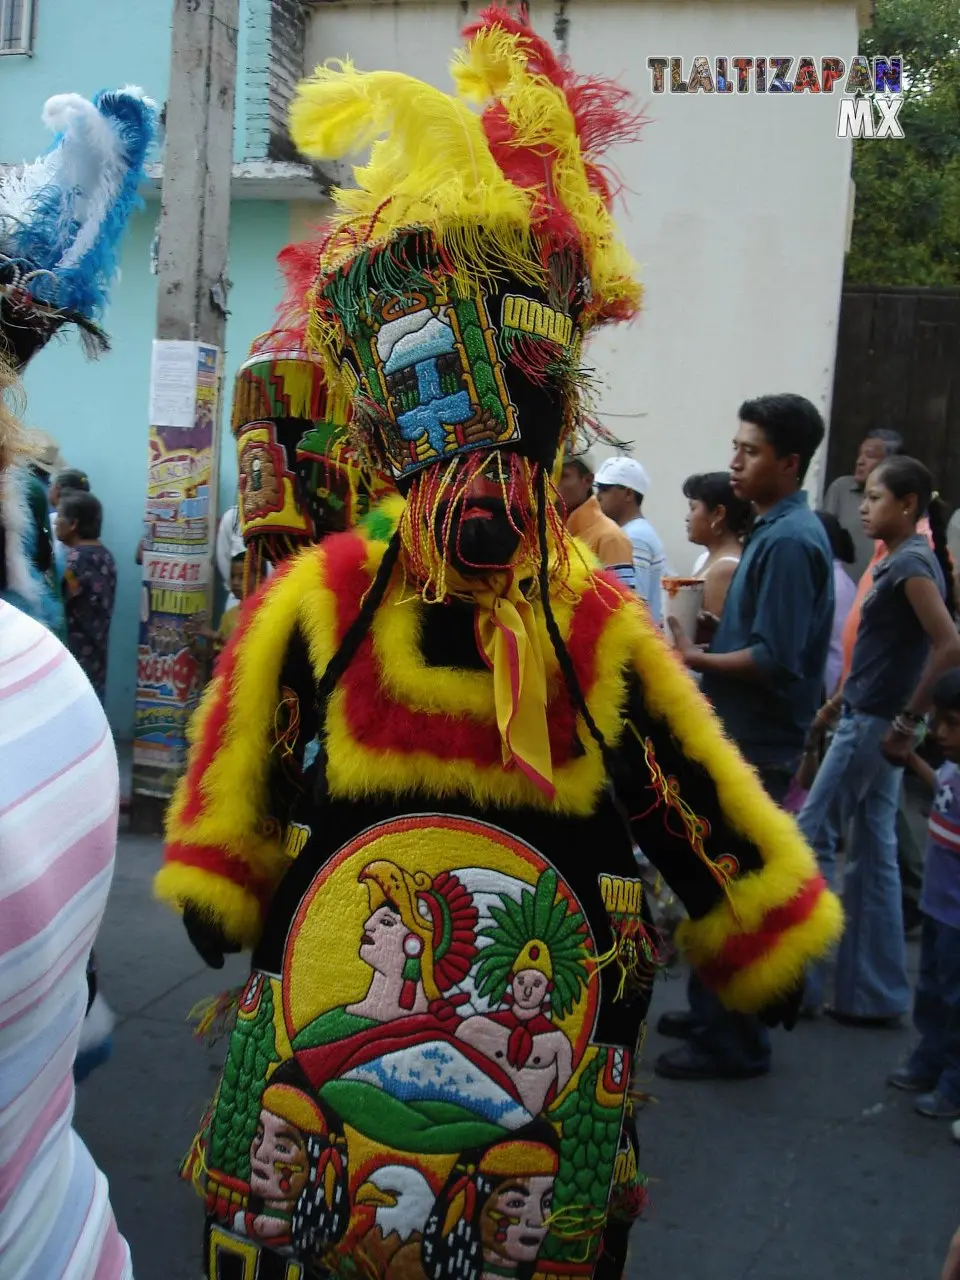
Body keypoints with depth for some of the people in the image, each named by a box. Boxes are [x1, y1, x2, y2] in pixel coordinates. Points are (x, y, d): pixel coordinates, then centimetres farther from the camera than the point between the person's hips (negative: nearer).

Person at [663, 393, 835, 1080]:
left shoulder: (790, 540, -19)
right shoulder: (776, 530, 12)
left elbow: (775, 659, -24)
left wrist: (693, 660, -15)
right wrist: (701, 650, 7)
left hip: (755, 745, -10)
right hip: (738, 736, 10)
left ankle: (734, 1041, 12)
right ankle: (714, 1012, 32)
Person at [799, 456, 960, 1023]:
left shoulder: (912, 562, -15)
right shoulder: (898, 560, 13)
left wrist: (909, 721, -21)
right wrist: (838, 700, 21)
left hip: (874, 723, -9)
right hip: (867, 720, 9)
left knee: (813, 838, -1)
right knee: (873, 853, 11)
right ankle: (873, 992, 18)